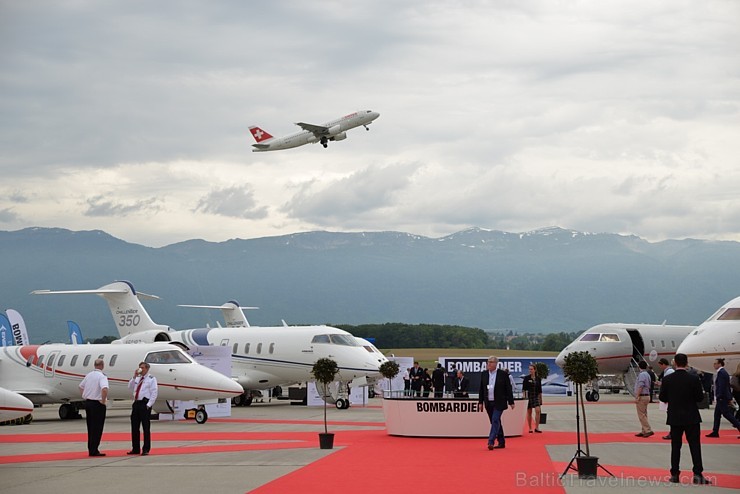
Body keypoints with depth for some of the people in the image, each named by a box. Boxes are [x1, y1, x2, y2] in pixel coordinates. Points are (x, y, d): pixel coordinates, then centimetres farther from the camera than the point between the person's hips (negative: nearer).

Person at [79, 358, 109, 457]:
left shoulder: (89, 375, 9)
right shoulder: (102, 376, -15)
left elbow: (81, 387, 21)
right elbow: (104, 389, -31)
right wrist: (103, 401, -18)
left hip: (88, 403, 7)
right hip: (97, 404, -7)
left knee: (90, 427, 14)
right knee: (97, 428, -2)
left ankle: (91, 449, 19)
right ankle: (94, 450, -3)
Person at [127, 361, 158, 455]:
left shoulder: (151, 379, -1)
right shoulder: (137, 378, 18)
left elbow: (154, 393, -7)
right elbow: (130, 387, 10)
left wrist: (148, 405, -14)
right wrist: (134, 377, 0)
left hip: (145, 404, -7)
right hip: (136, 404, 7)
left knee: (146, 428, -4)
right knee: (134, 427, 8)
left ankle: (146, 449, 0)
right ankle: (135, 449, 16)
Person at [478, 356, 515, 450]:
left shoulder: (503, 374, -5)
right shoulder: (484, 374, 7)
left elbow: (508, 389, -2)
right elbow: (481, 389, 10)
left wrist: (511, 402, -4)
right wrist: (481, 402, 7)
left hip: (499, 403, -5)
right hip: (488, 403, 5)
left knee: (495, 421, -15)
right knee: (496, 422, 10)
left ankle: (491, 442, -21)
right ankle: (501, 442, 19)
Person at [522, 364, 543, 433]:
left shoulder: (538, 379, 6)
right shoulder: (526, 378, -2)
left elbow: (540, 390, 12)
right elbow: (524, 388, -4)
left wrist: (541, 398, 12)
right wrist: (524, 396, -13)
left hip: (536, 396, 2)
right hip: (529, 396, -2)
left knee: (538, 410, -11)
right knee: (529, 412, 4)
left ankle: (537, 428, -7)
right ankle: (530, 428, 12)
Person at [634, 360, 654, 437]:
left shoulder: (642, 375, -16)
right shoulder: (647, 374, 14)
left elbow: (640, 387, -22)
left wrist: (637, 397, -21)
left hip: (641, 396, -10)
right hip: (647, 396, 10)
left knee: (641, 415, -8)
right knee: (644, 415, 13)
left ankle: (648, 430, -12)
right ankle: (644, 431, 16)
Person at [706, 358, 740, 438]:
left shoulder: (721, 373, -16)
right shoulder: (724, 372, 15)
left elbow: (722, 386, -23)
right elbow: (727, 386, 18)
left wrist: (719, 397, -21)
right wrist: (730, 397, 19)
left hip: (722, 398, -11)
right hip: (723, 398, 11)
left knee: (727, 414, -8)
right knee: (717, 414, 11)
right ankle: (715, 432, 13)